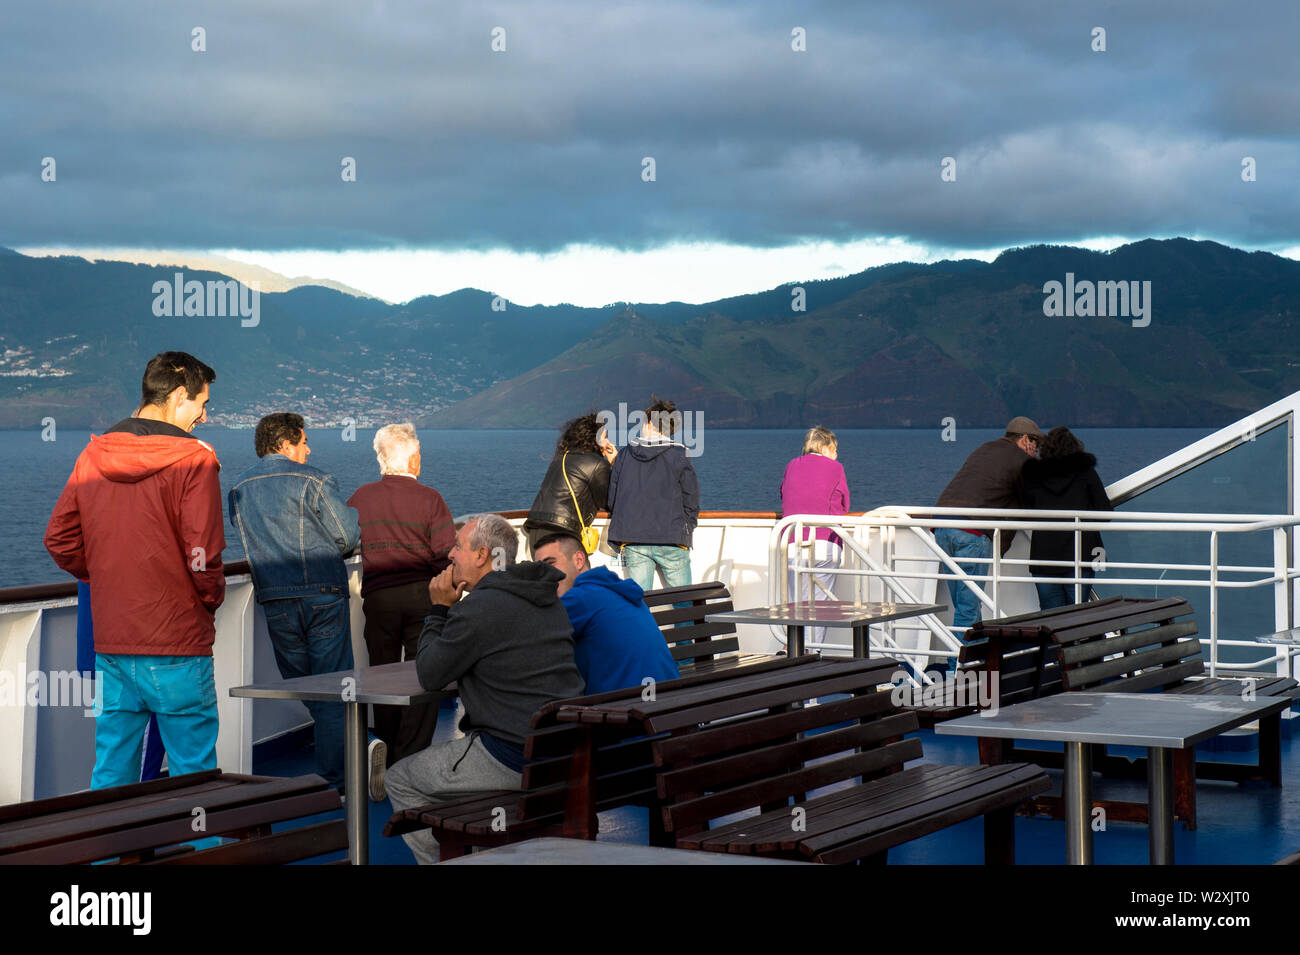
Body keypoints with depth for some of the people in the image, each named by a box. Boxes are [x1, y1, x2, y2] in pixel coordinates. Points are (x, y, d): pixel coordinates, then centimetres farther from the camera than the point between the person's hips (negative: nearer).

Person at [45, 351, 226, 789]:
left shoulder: (92, 455, 7)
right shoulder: (193, 459, -11)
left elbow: (59, 540, 10)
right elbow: (203, 553, -16)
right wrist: (212, 599, 2)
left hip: (109, 642, 6)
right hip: (177, 647, -6)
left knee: (110, 774, 12)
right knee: (193, 776, 4)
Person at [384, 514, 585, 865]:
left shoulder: (480, 608, -16)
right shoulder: (547, 599, 12)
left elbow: (429, 676, -6)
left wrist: (440, 609, 4)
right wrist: (450, 611, 16)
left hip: (512, 760, -9)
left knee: (401, 780, 10)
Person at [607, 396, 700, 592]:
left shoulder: (625, 455, 8)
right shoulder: (679, 455, -1)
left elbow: (612, 497, 10)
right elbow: (691, 500, 0)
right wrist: (686, 530, 14)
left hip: (632, 543, 2)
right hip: (671, 540, -2)